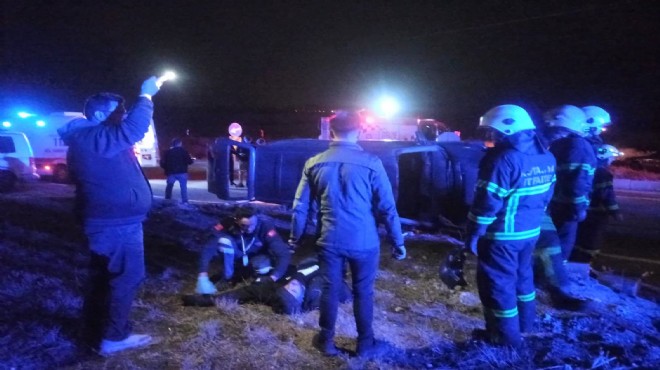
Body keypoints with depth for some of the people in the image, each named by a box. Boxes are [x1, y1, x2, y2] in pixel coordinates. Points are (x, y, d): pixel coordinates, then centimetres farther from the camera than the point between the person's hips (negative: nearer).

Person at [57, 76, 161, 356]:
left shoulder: (90, 140, 16)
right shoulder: (94, 139, -20)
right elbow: (133, 129, -30)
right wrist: (145, 97, -20)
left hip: (110, 220, 11)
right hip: (117, 222, -11)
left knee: (103, 277, 16)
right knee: (127, 277, -4)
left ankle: (97, 331, 28)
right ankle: (113, 337, 5)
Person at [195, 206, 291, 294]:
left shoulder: (265, 226, -31)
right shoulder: (228, 224, -30)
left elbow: (283, 253, -35)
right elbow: (208, 249, -35)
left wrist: (272, 279, -47)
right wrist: (203, 277, -45)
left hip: (255, 261, 2)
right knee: (224, 240, -29)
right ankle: (227, 279, -11)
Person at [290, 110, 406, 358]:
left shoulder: (314, 163, -2)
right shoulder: (371, 163, -10)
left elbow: (300, 206, 4)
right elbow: (387, 208, -7)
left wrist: (295, 237, 18)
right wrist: (397, 242, 3)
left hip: (329, 240, 2)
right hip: (364, 242, -2)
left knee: (330, 290, 15)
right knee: (363, 293, 13)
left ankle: (326, 341, 29)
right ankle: (365, 344, 27)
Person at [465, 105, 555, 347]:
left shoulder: (504, 159, -24)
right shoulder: (546, 157, 4)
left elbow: (488, 202, -23)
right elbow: (545, 196, 13)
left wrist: (473, 234, -14)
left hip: (502, 235, -9)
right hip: (531, 230, 9)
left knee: (499, 283, 6)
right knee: (522, 274, 24)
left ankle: (506, 336, 18)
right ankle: (525, 324, 39)